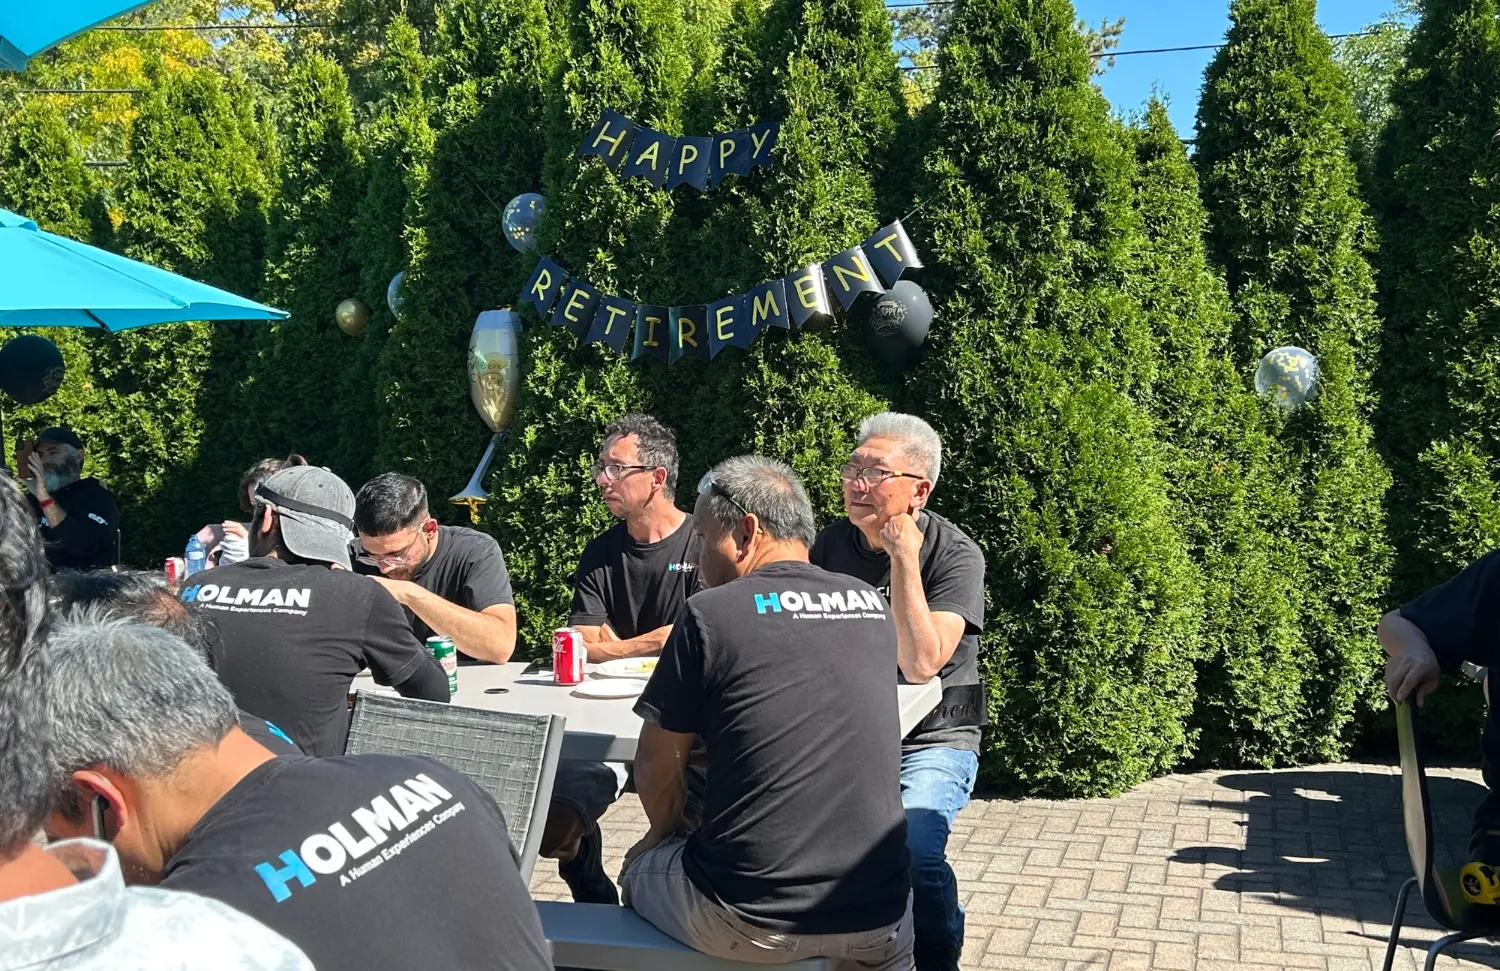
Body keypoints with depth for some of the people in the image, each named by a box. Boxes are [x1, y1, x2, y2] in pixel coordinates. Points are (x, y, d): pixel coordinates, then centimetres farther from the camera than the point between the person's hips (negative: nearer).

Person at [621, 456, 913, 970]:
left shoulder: (711, 613, -8)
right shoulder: (871, 604, 6)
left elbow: (654, 767, 0)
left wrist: (667, 832, 19)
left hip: (750, 926, -4)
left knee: (642, 864, 24)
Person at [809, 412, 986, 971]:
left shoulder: (955, 556, -11)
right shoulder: (832, 544, 4)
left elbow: (921, 665, -23)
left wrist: (904, 555, -24)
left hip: (930, 742, -4)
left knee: (912, 850, -31)